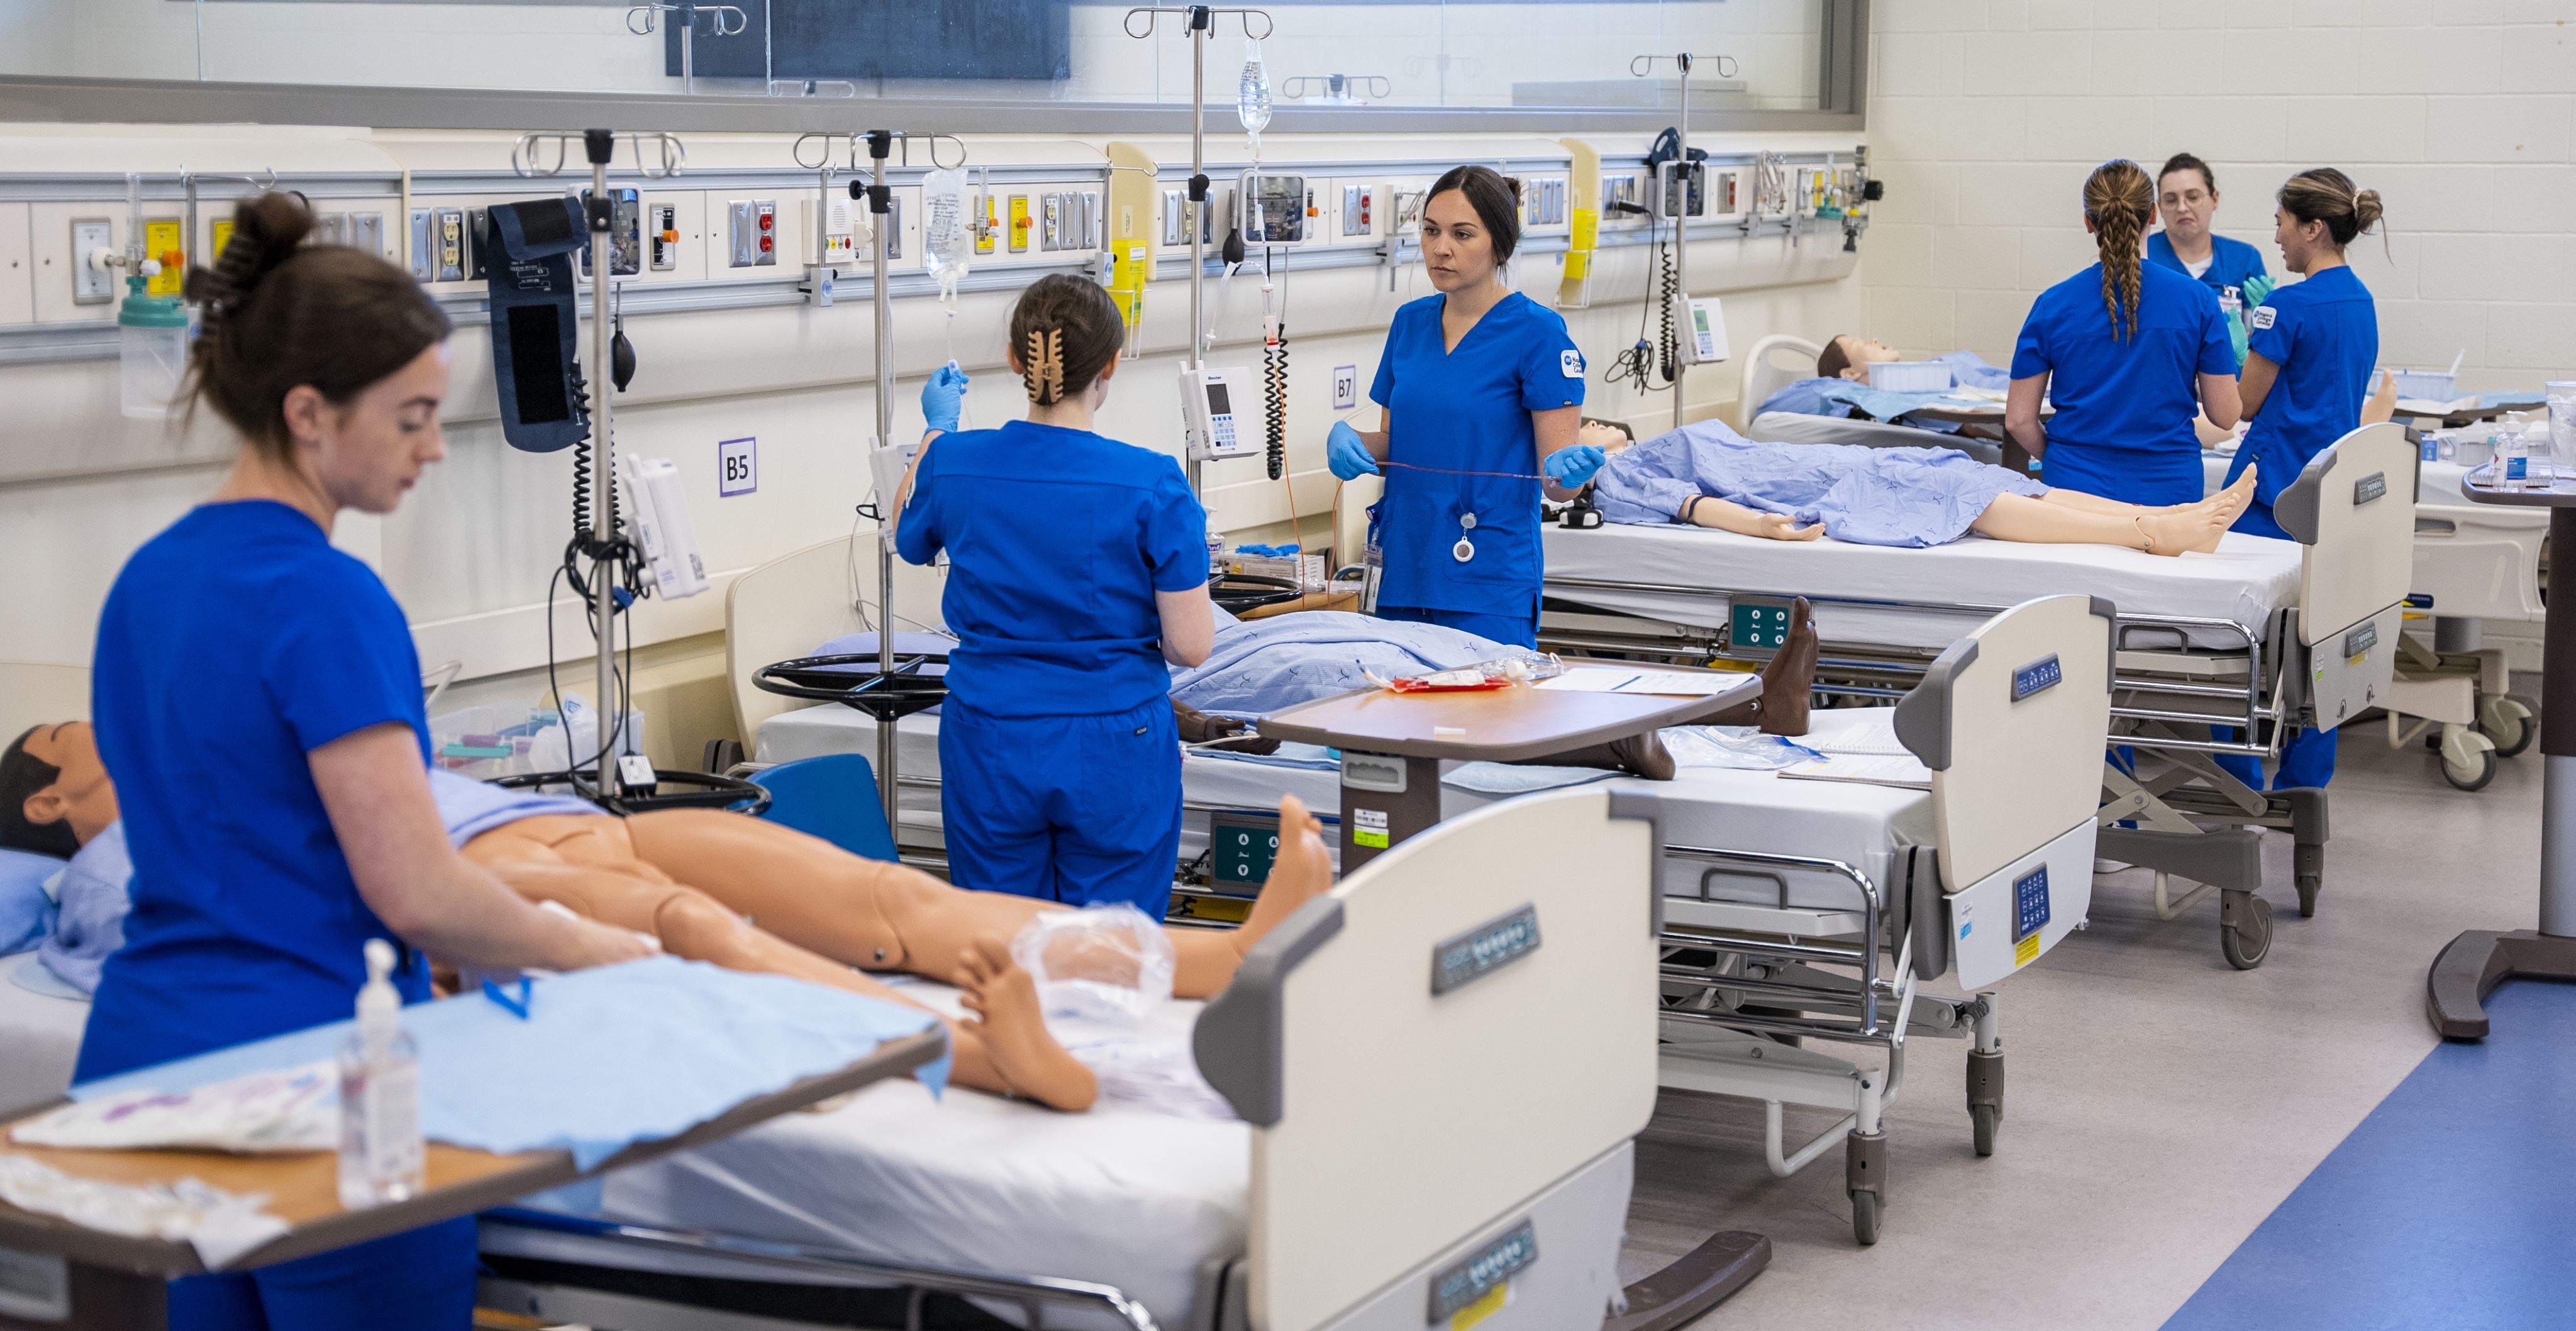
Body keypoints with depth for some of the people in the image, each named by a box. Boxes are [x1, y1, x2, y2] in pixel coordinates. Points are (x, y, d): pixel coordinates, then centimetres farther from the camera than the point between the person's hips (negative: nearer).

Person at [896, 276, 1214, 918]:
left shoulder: (953, 462, -5)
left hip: (990, 747, 3)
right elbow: (1190, 645, -13)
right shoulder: (1152, 484, -14)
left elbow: (908, 539, 19)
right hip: (1114, 752, -3)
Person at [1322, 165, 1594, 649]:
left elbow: (1554, 478, -9)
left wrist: (1568, 470, -31)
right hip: (1405, 569, 6)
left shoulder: (1537, 331, -8)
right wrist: (1350, 441, -3)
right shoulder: (1410, 322, 11)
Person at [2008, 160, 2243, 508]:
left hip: (2076, 488, 1)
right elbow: (2225, 416, 0)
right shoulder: (2197, 300, -4)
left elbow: (2019, 420, -2)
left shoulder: (2052, 305, -3)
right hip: (2167, 490, -1)